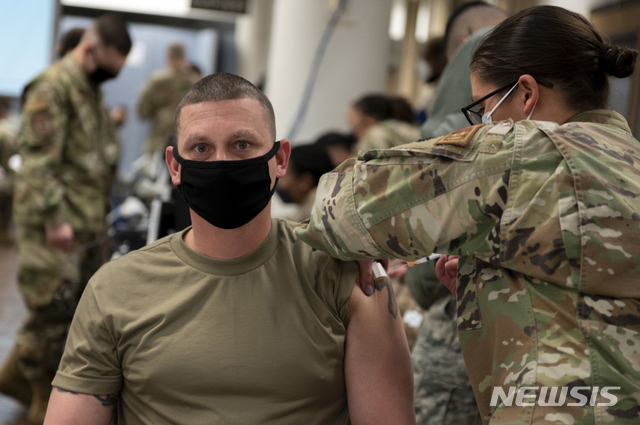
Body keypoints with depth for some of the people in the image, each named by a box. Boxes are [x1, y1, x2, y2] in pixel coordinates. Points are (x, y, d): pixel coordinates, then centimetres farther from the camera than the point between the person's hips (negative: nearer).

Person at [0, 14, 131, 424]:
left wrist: (100, 212, 22)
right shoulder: (52, 87, -14)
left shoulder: (92, 91, 17)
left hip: (86, 222, 10)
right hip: (55, 224, -10)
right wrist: (54, 219, -23)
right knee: (54, 308, -3)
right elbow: (38, 160, -20)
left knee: (83, 303, 13)